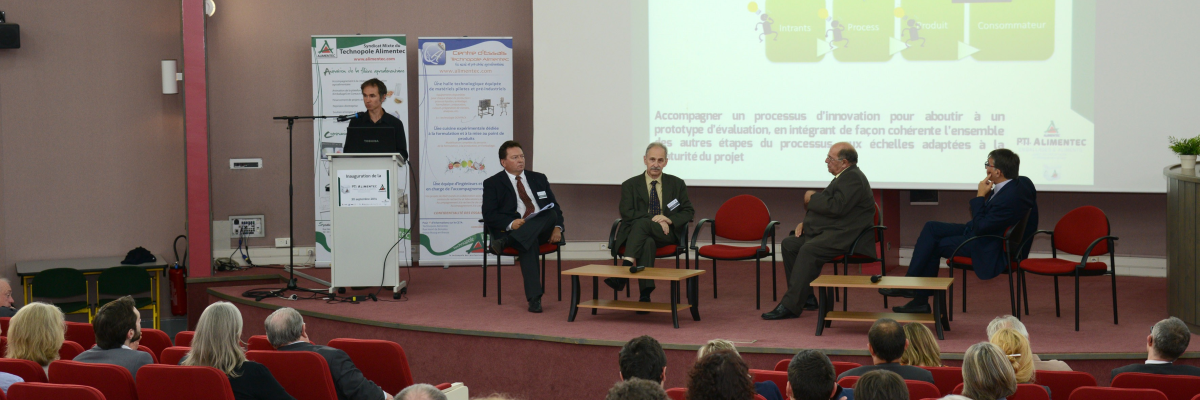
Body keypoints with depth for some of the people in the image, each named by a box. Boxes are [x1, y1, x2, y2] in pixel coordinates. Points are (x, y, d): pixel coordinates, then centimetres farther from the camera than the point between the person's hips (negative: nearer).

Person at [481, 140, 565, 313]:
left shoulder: (538, 179, 23)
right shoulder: (493, 184, 10)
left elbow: (555, 207, 18)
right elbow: (489, 215, -1)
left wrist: (557, 227, -3)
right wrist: (511, 224, -21)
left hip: (543, 229, 4)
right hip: (514, 228, -4)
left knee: (551, 214, -31)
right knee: (529, 243, -38)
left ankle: (506, 241, -43)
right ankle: (534, 298, -44)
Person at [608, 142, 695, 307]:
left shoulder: (677, 184, 17)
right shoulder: (630, 185, 13)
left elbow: (688, 212, 13)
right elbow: (626, 213, -1)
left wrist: (669, 219, -9)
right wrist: (653, 219, -15)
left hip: (668, 233, 0)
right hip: (637, 234, 0)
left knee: (641, 223, -34)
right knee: (648, 243, -39)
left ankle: (627, 266, -50)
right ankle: (645, 293, -50)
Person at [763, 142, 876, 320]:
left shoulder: (853, 178, -14)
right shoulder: (843, 177, 20)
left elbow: (836, 207, -26)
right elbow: (826, 206, 27)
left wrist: (812, 198, -10)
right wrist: (805, 222, 11)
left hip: (844, 237, -12)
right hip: (828, 232, 12)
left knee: (808, 250, -31)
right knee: (788, 244, 3)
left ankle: (790, 306, -31)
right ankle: (806, 298, 4)